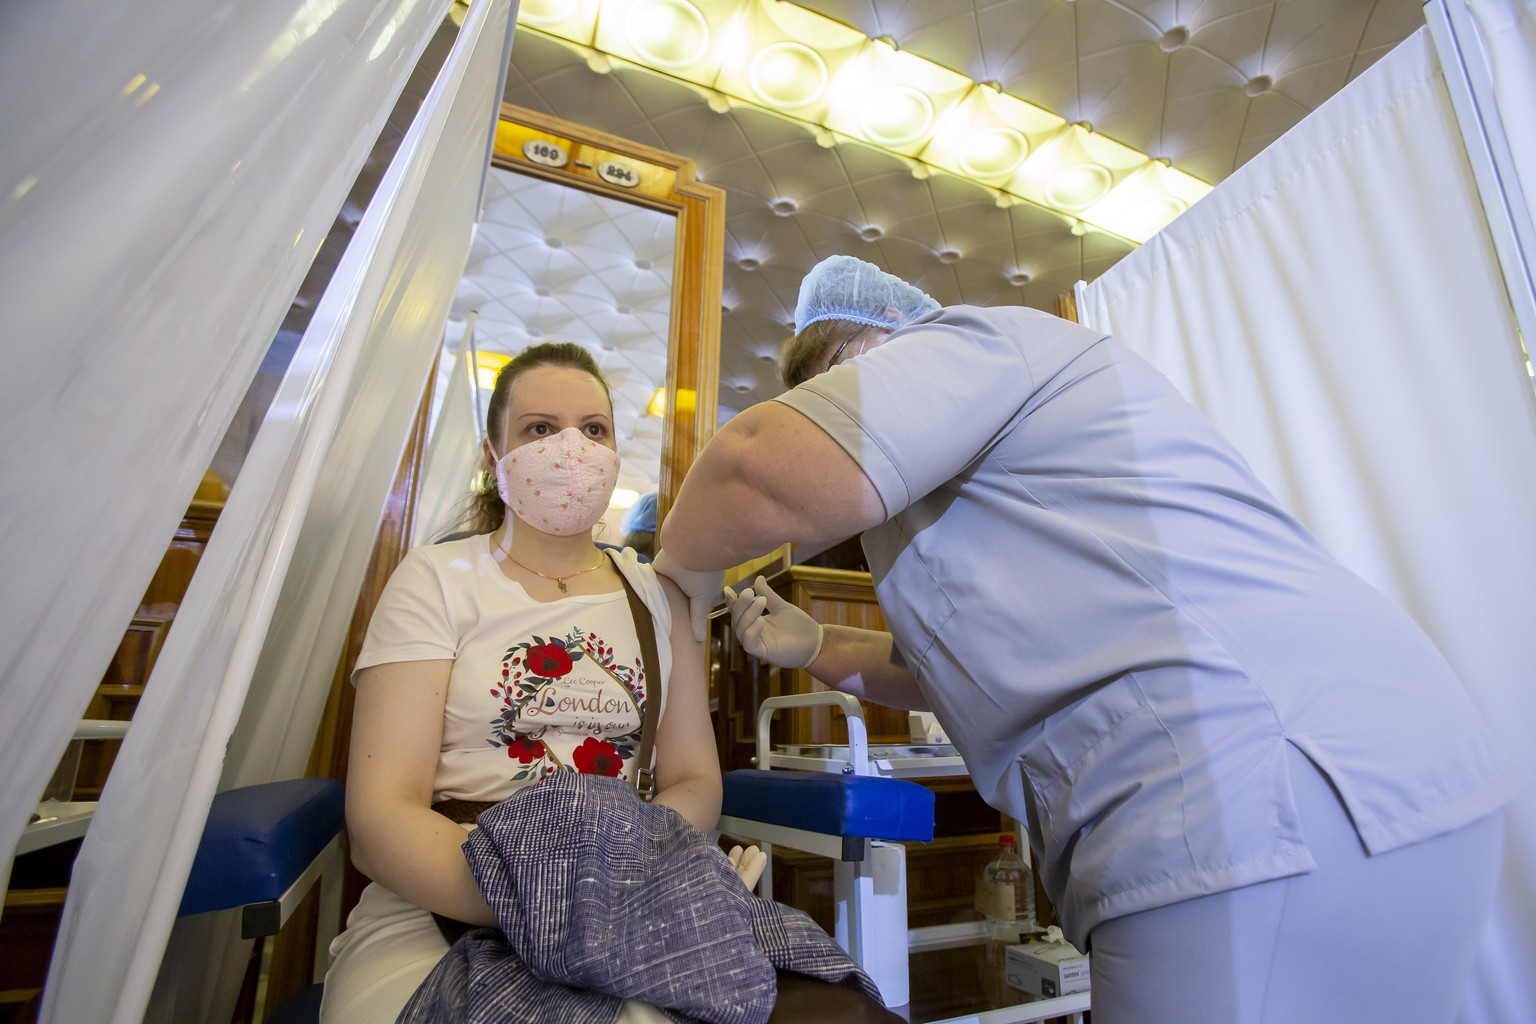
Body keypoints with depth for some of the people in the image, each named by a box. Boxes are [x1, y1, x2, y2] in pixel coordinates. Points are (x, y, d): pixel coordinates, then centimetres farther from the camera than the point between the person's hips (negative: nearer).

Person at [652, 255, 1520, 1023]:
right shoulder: (989, 463, 25)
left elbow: (772, 471, -24)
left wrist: (687, 565, -3)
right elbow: (961, 667, 29)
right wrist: (813, 647, 22)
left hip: (1266, 811, -10)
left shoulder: (973, 338, -5)